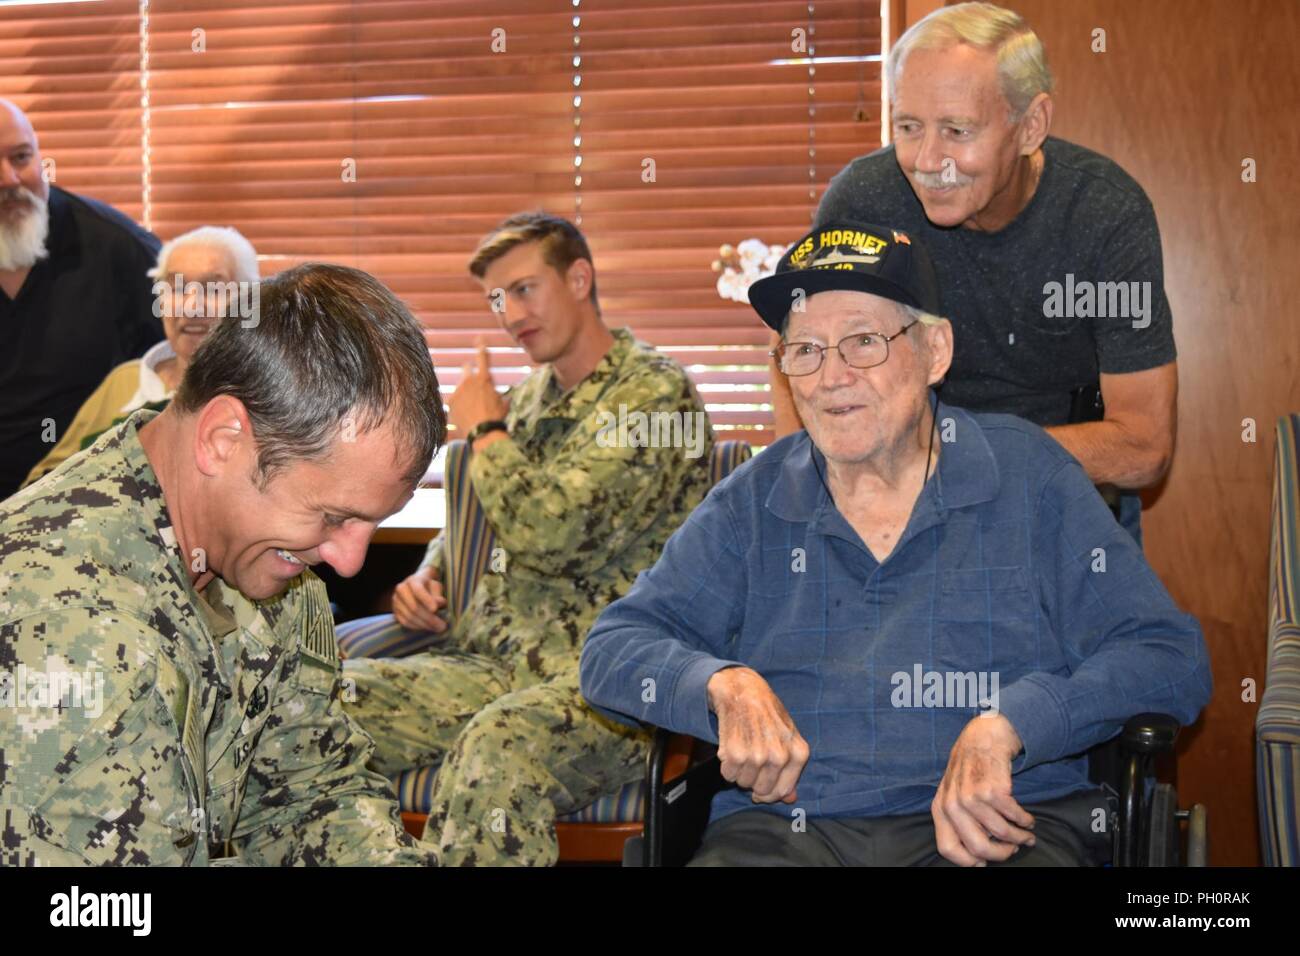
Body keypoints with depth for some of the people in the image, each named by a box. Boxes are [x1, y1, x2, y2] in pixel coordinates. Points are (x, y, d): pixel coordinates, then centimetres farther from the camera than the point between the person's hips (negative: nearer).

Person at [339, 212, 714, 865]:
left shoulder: (655, 393, -6)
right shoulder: (531, 395, 21)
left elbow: (549, 533, -18)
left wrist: (483, 430, -2)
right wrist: (429, 574, 11)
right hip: (492, 660, 8)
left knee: (495, 750, -39)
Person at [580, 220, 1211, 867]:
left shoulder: (1027, 474, 9)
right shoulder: (752, 504, 15)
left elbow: (1169, 659, 2)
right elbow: (613, 650, 11)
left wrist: (1003, 728, -14)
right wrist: (725, 685, -11)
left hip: (994, 830, 0)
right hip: (784, 827, 1)